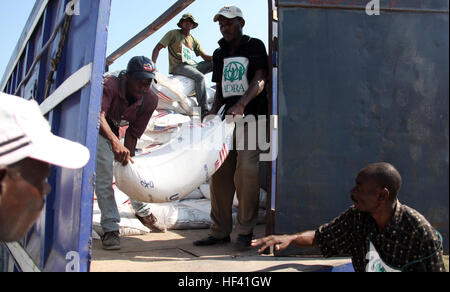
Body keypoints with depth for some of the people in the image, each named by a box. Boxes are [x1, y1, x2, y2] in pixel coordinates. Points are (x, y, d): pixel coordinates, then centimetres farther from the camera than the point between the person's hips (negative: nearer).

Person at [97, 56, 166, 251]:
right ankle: (110, 228, -10)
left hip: (116, 133, 5)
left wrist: (126, 159, -27)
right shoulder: (110, 85, -37)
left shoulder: (150, 100, -22)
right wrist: (115, 142, -69)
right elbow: (98, 116, -54)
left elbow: (133, 134, -18)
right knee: (103, 174, -16)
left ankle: (142, 212, 34)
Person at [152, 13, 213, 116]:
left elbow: (205, 57, 15)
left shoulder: (194, 40, 21)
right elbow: (157, 48, -1)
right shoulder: (174, 33, 6)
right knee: (200, 77, -33)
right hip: (178, 67, -6)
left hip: (192, 66, 7)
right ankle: (203, 110, -41)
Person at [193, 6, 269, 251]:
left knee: (246, 171, -16)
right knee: (220, 173, 1)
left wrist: (241, 103, -29)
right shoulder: (219, 54, 18)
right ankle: (220, 231, 10)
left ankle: (245, 232, -7)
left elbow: (260, 79, -13)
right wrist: (213, 111, 2)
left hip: (252, 117, -6)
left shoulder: (255, 46, 1)